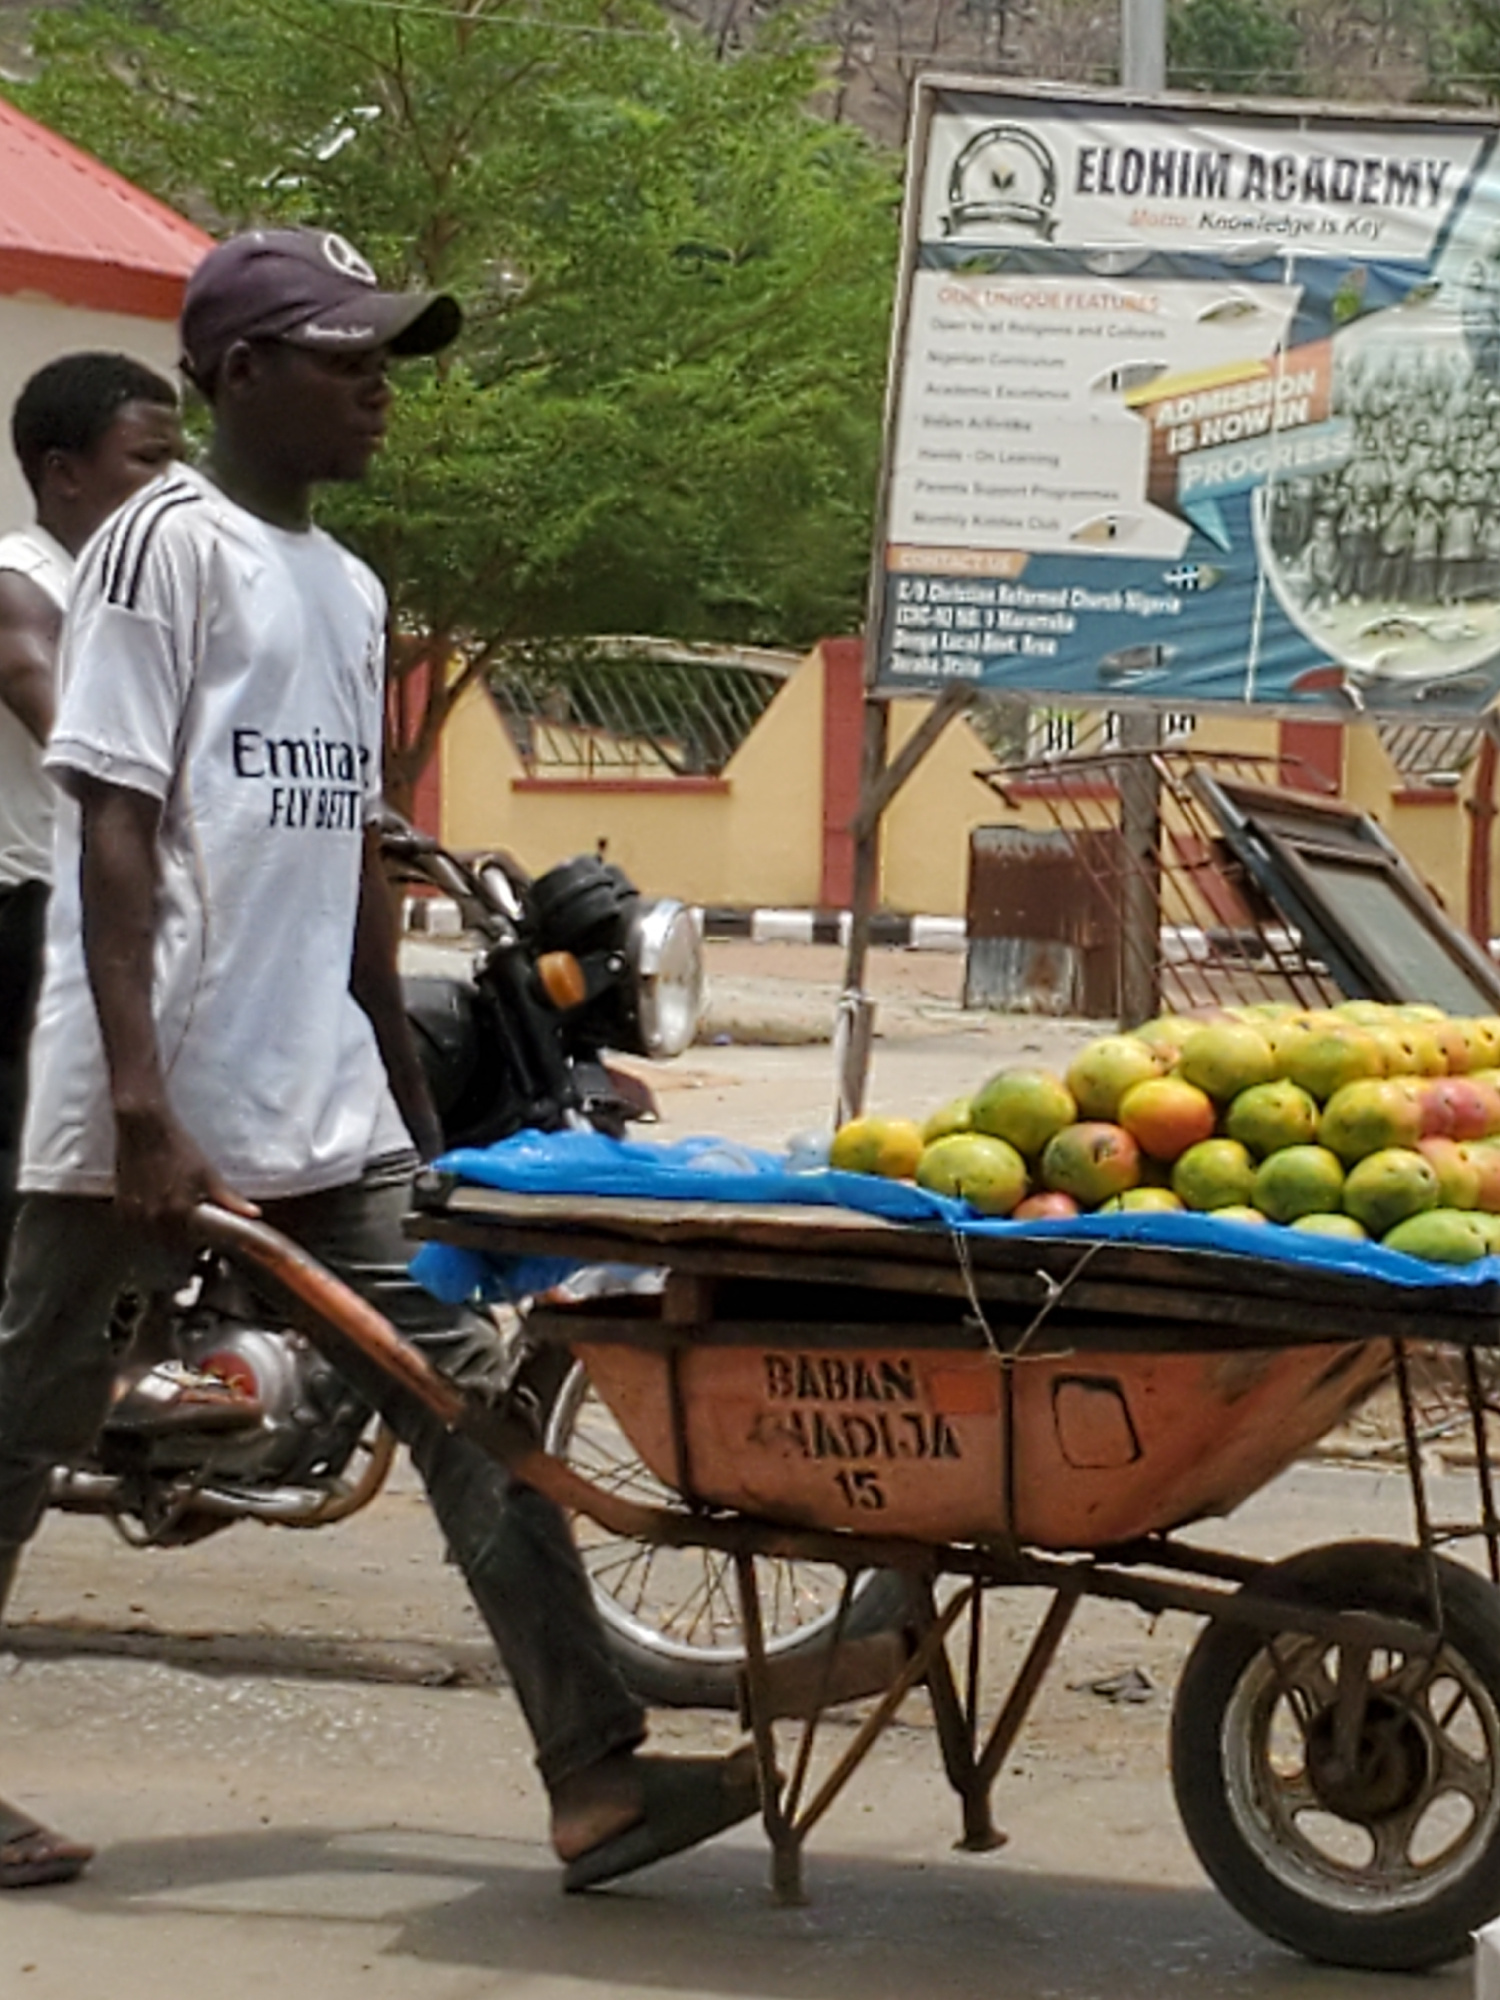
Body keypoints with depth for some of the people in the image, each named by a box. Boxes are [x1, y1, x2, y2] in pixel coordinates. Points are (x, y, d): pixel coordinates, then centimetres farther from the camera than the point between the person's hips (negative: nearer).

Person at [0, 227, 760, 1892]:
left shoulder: (347, 587, 17)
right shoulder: (170, 542, -7)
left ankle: (593, 1773, 0)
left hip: (319, 1109, 8)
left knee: (464, 1401, 1)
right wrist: (139, 1101, -21)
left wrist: (406, 1101, 21)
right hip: (154, 1097, -8)